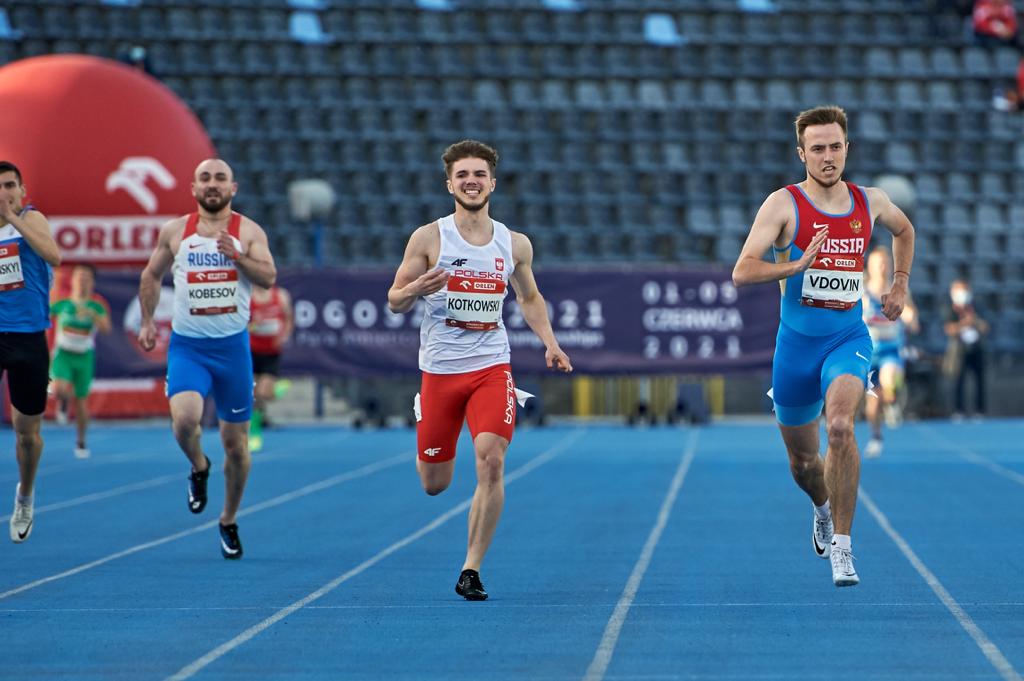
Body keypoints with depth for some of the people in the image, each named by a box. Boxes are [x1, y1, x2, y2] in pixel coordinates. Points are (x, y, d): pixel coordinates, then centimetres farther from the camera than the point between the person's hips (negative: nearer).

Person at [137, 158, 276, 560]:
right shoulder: (174, 231, 4)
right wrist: (147, 321, 9)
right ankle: (199, 468, 9)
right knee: (184, 420, -26)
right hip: (187, 345, 0)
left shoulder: (249, 232, 1)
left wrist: (238, 256, -26)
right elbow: (151, 275, 17)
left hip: (232, 345, 0)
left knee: (236, 441, 7)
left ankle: (229, 522, 25)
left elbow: (269, 278, -11)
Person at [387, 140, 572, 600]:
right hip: (440, 369, -1)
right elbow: (394, 302, -1)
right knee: (434, 485, 8)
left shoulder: (515, 245, 4)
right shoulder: (429, 238, -4)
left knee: (491, 462, -20)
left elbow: (529, 297, 21)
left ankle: (471, 571, -9)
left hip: (491, 367, 1)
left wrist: (549, 342, 6)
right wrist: (417, 290, -23)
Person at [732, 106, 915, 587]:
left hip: (849, 337, 0)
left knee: (840, 425, -29)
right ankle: (824, 509, 48)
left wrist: (900, 285, 19)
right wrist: (796, 266, -32)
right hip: (797, 341, 0)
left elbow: (904, 230, 28)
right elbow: (741, 272, -18)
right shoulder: (784, 205, -8)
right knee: (802, 462, 12)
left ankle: (842, 544, -22)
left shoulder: (870, 202, 3)